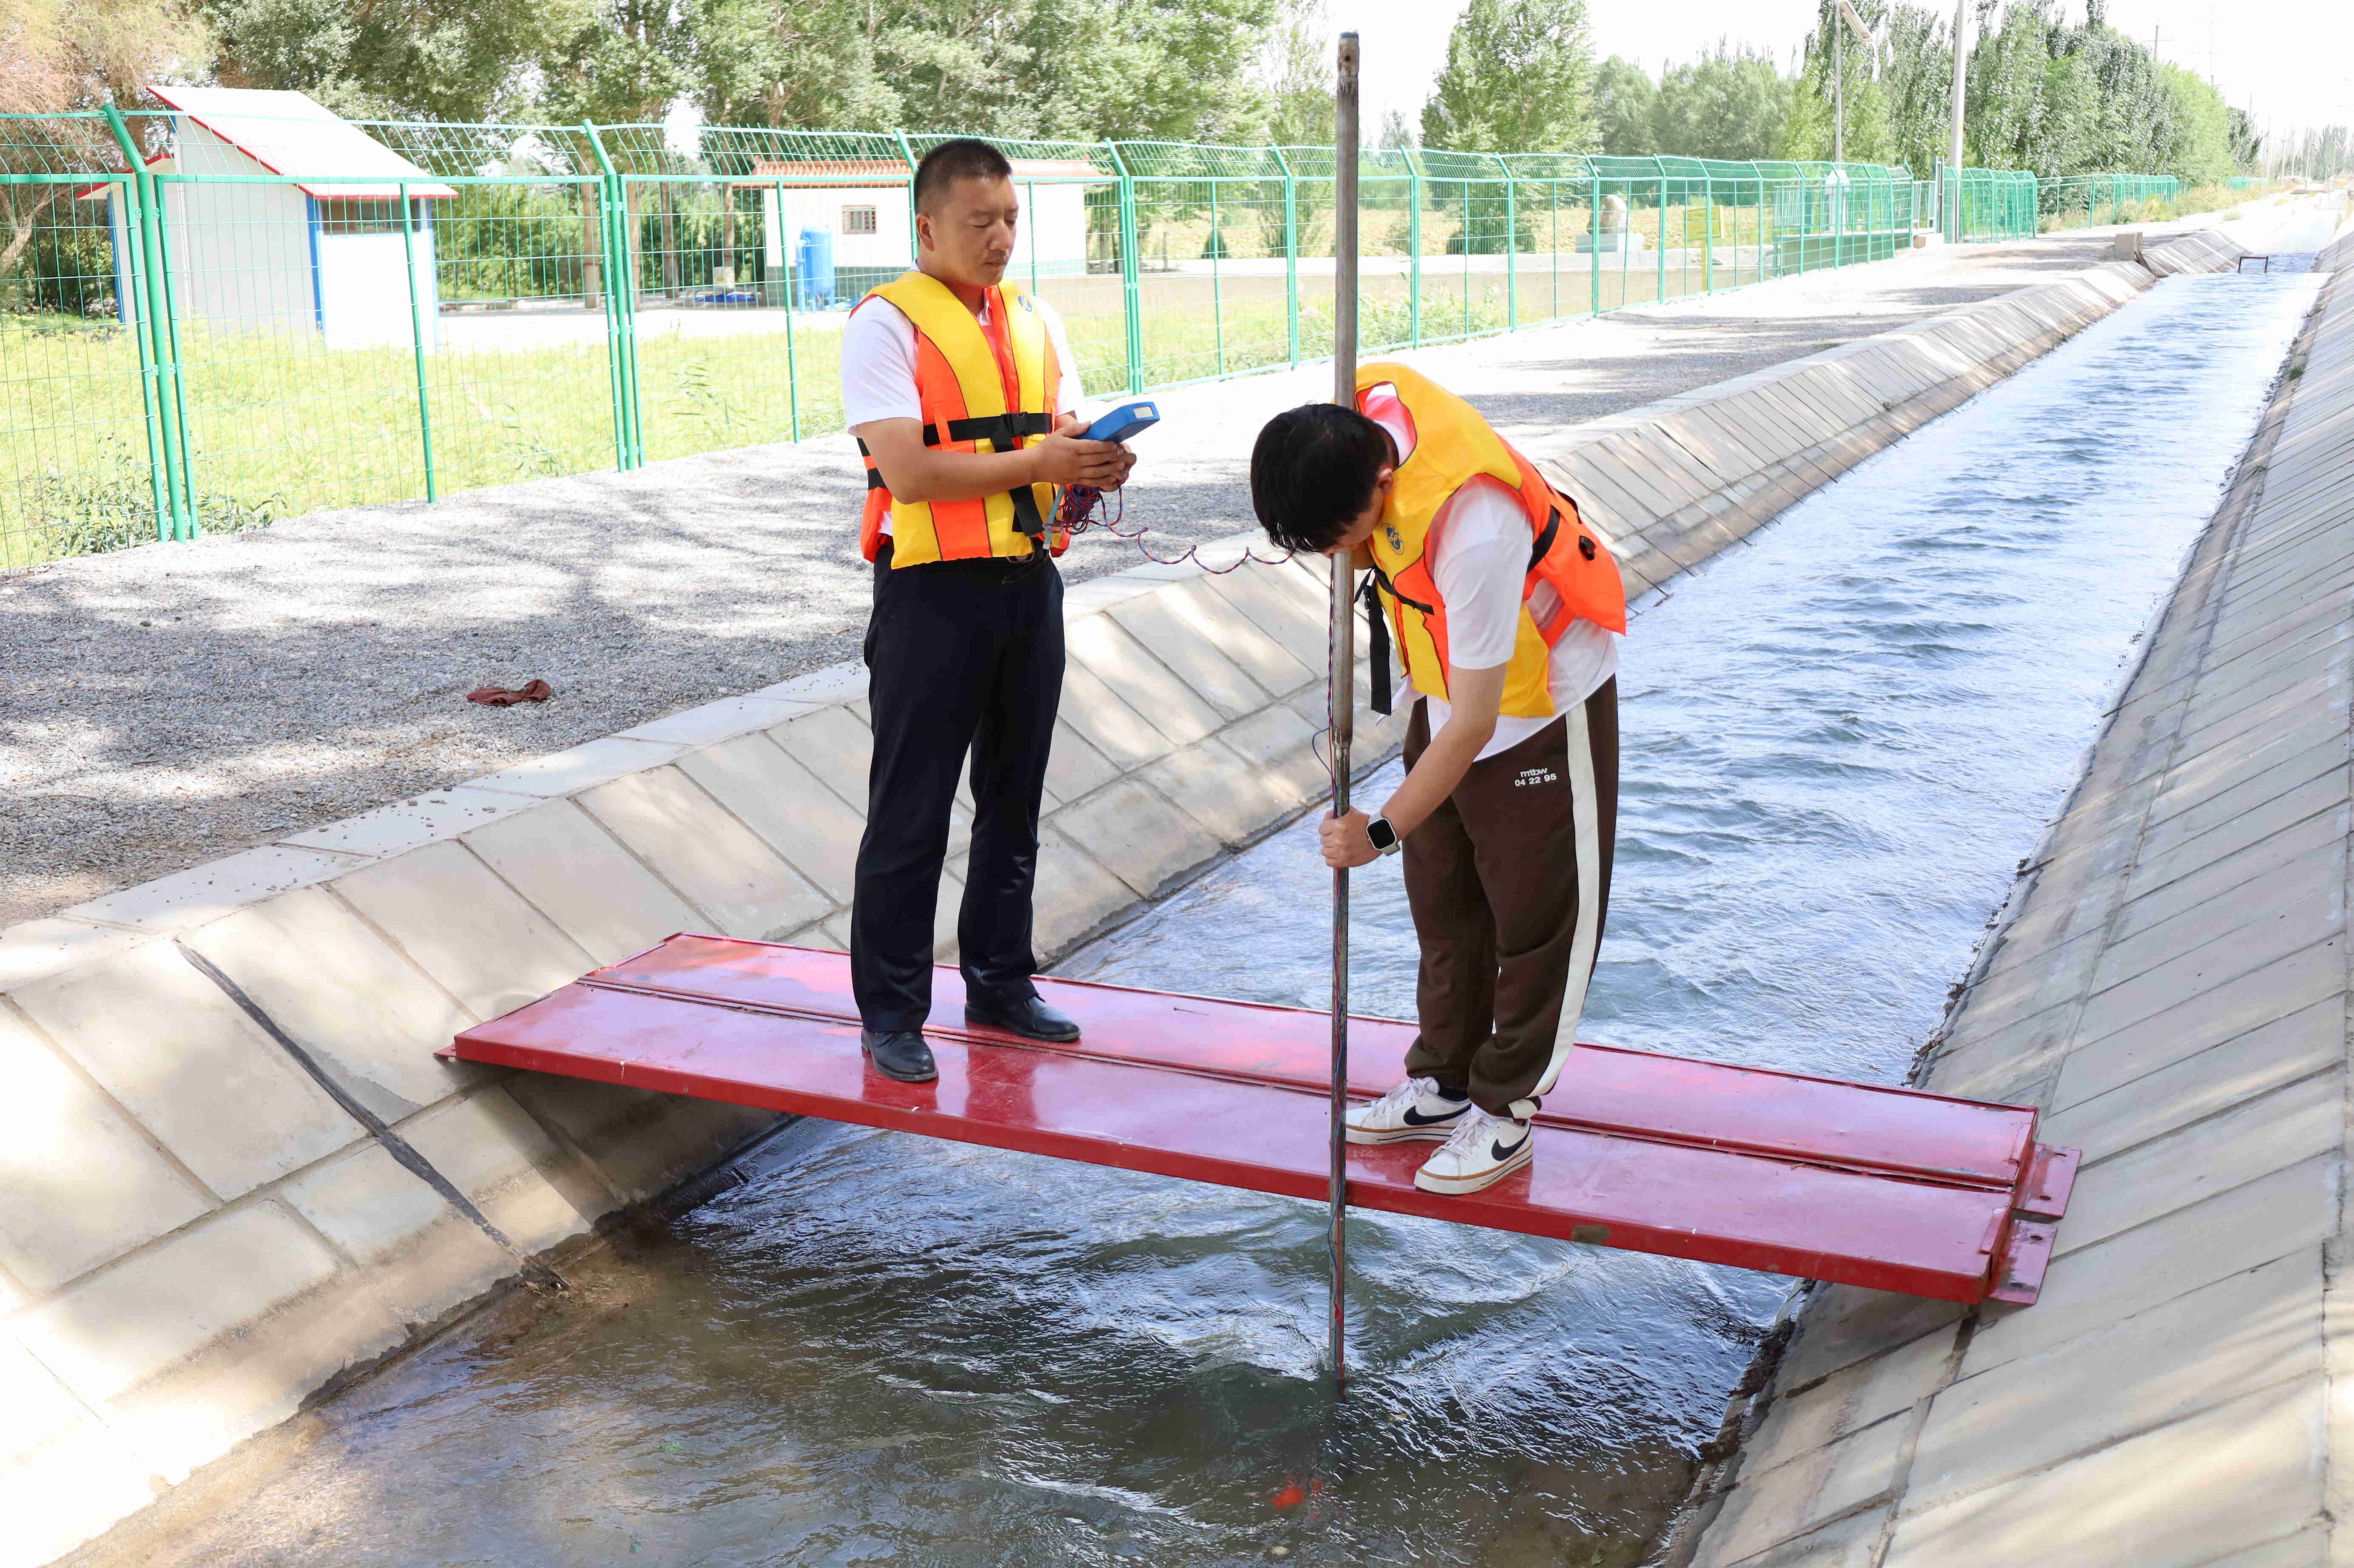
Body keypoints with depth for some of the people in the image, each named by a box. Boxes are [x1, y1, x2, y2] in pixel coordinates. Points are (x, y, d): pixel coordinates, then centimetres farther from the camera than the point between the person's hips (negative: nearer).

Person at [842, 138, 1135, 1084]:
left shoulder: (1036, 321, 14)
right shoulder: (887, 324, -8)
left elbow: (1065, 440, 14)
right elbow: (908, 472, -18)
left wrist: (1097, 464, -10)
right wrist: (1036, 463, -21)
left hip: (1030, 580, 7)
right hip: (933, 589, -6)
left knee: (1013, 799, 15)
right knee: (912, 811, 0)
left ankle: (1000, 984, 29)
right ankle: (889, 1012, 12)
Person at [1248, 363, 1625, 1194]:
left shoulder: (1473, 533, -40)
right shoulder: (1364, 407, -19)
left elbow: (1474, 723, -32)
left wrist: (1383, 829, -25)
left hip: (1545, 700, -8)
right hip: (1449, 692, 8)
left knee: (1535, 917, 2)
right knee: (1442, 901, 14)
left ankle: (1503, 1111, 15)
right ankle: (1443, 1084, 27)